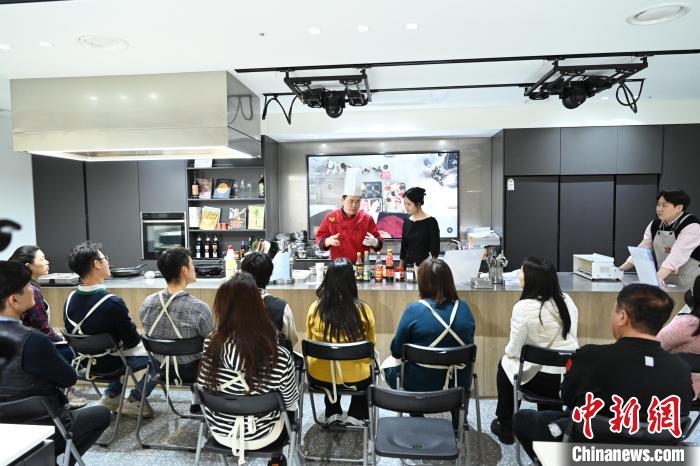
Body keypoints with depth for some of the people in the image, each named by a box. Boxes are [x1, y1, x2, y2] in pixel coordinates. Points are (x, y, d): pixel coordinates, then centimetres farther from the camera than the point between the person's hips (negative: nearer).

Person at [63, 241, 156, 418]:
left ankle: (112, 394, 27)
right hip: (108, 364, -7)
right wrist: (139, 337, 5)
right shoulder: (112, 303, -32)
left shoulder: (70, 299, -9)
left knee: (117, 350, 34)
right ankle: (135, 400, 9)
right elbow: (132, 341, -20)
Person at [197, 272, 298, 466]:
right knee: (286, 412, 31)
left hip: (221, 433, 2)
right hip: (261, 436, -2)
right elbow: (291, 404, -12)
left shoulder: (209, 347, -24)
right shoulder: (280, 357, -31)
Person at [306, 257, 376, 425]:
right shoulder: (363, 309, -17)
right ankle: (355, 416, 35)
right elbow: (371, 344, 1)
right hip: (356, 377, -1)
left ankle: (333, 414, 38)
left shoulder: (315, 308, -14)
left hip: (320, 376, 2)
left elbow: (310, 341, 4)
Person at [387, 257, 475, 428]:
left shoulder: (414, 310, -20)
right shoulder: (464, 308, -7)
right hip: (459, 385, 4)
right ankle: (457, 424, 49)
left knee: (389, 366, 25)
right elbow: (468, 345, 8)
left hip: (419, 385, -3)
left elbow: (396, 351, -11)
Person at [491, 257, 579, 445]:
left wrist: (509, 352, 10)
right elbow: (567, 340, 11)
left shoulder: (524, 307, -20)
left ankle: (505, 427, 35)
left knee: (505, 364, 22)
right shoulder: (567, 300, 0)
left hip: (543, 379, -5)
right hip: (572, 376, 6)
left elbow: (513, 351, -13)